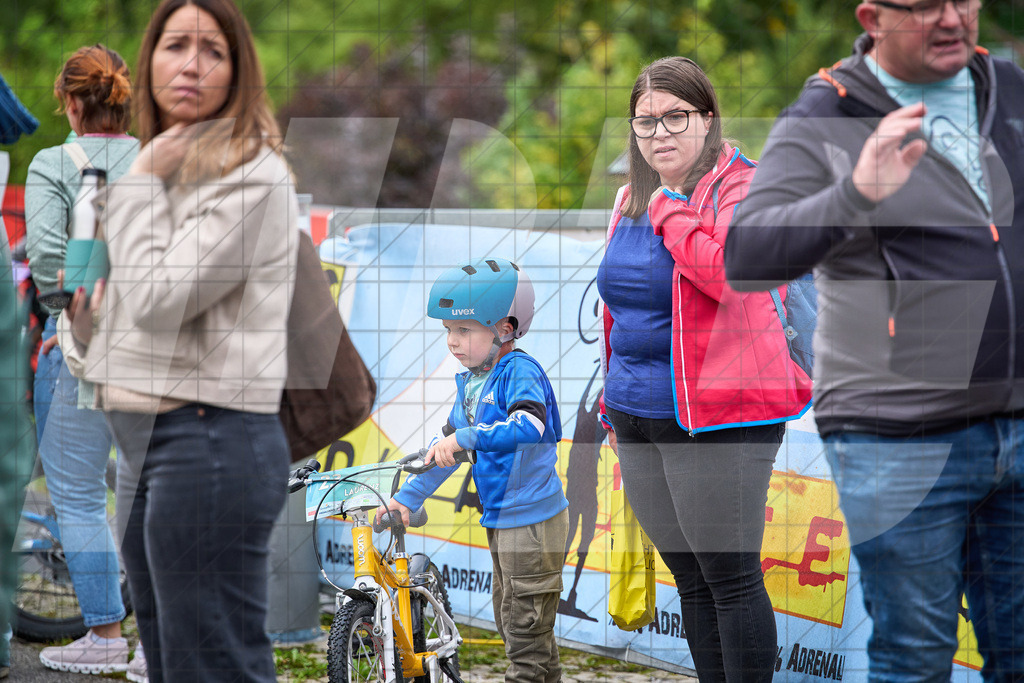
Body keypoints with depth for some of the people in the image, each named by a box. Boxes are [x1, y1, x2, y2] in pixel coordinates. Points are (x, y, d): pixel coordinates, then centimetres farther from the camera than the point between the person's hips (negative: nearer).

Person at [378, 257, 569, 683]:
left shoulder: (520, 371, -17)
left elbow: (529, 425, -36)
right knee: (510, 621, 19)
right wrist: (408, 497, 9)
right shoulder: (471, 383, 10)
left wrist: (465, 437, -40)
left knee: (526, 631, -5)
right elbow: (446, 448, 15)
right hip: (500, 519, 10)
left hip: (534, 522, -10)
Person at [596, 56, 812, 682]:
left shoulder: (740, 186, -9)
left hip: (716, 416, -8)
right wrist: (615, 394, 25)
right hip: (636, 413, 8)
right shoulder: (633, 200, 14)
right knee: (691, 582, 13)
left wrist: (670, 211, -16)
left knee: (731, 579, -5)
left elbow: (729, 272, -28)